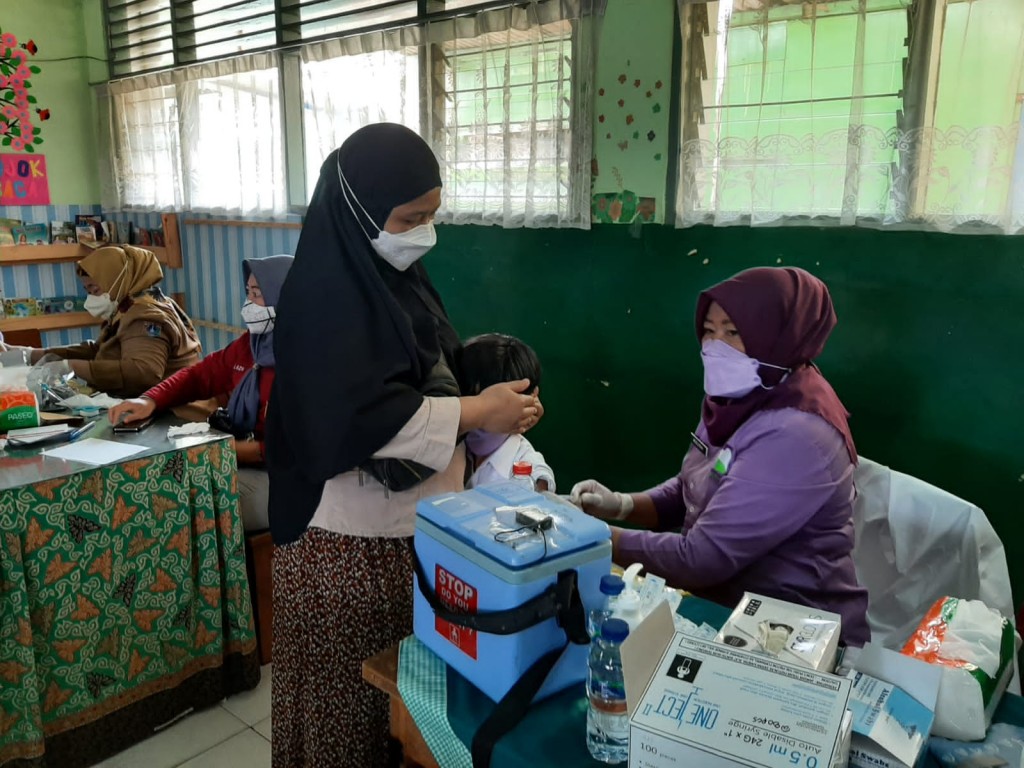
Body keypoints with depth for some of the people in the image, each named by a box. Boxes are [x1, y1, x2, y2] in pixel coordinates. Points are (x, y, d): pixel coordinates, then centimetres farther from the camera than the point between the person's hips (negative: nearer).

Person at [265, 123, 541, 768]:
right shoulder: (325, 295, -18)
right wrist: (479, 412, -21)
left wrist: (491, 391, -4)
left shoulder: (398, 277, 7)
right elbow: (361, 419, -27)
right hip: (352, 541, -8)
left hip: (417, 526, 8)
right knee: (347, 696, 10)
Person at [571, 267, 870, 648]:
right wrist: (623, 505, -7)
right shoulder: (741, 402, 0)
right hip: (726, 608, 7)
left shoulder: (794, 436, -26)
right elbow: (691, 490, 11)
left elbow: (701, 558, -26)